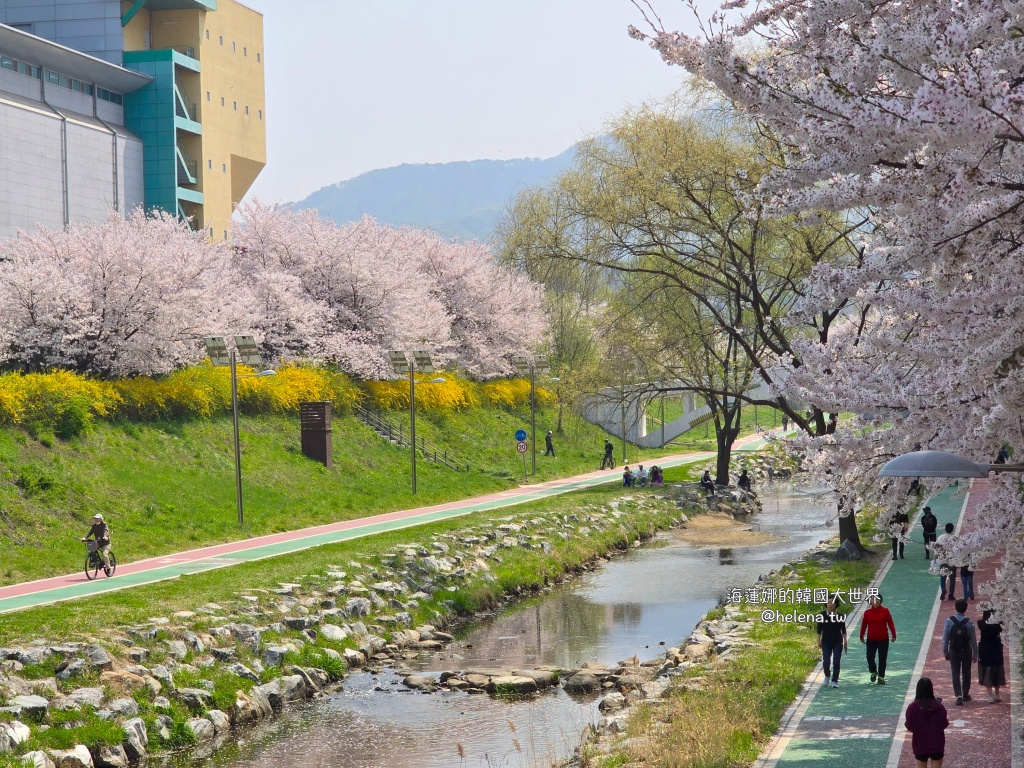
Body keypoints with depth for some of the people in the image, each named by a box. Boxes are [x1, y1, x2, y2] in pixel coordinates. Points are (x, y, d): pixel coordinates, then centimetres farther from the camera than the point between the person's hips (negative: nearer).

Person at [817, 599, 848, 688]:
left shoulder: (840, 616, -1)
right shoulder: (822, 616, -1)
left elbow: (843, 630, 4)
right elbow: (819, 629, 4)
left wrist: (845, 642, 0)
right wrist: (819, 641, -1)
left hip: (837, 642, 0)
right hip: (826, 642, 0)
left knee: (836, 663, -4)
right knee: (826, 662, -5)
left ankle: (835, 681, 5)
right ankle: (827, 675, 24)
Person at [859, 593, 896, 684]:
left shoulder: (885, 611, -4)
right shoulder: (867, 612, -1)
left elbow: (890, 623, -2)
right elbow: (863, 625, 5)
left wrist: (894, 635, -3)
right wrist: (861, 636, 8)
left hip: (883, 640, -1)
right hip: (871, 640, 1)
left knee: (882, 659, 3)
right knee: (870, 657, -3)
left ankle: (881, 677, 15)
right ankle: (873, 672, 24)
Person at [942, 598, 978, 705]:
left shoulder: (949, 621, -10)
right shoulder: (969, 622, -12)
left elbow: (945, 638, -6)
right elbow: (973, 640, -6)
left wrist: (945, 652, 5)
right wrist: (975, 653, 5)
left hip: (953, 651, 0)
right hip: (966, 651, 0)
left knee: (955, 674, 1)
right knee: (966, 673, 16)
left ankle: (958, 695, -13)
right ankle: (965, 695, 27)